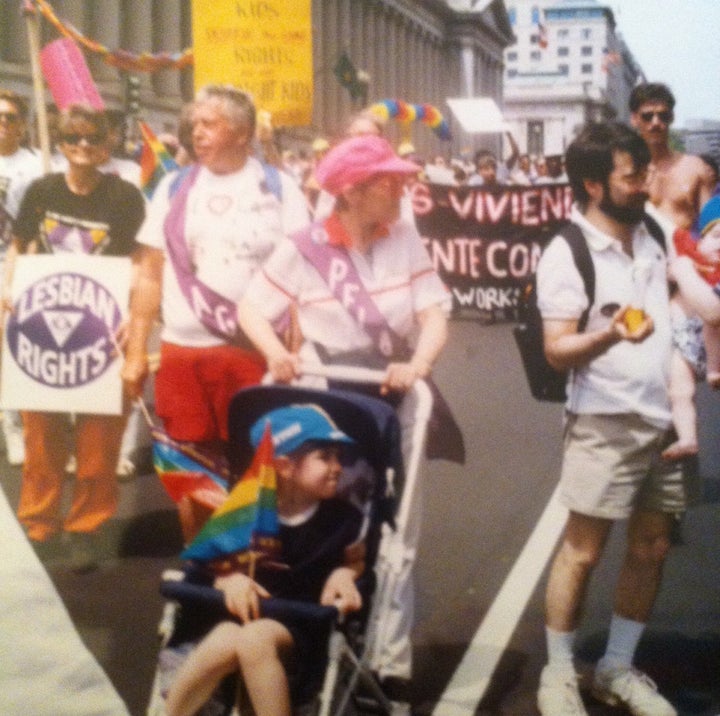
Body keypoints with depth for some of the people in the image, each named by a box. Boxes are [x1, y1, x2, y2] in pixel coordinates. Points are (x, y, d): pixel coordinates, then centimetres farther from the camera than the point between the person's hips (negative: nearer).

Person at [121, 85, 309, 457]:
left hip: (256, 350, -2)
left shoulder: (279, 188, 3)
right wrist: (136, 351, 7)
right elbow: (150, 274, 12)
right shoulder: (174, 188, 11)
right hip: (182, 350, 3)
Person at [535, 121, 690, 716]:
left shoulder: (653, 234, 6)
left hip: (665, 420, 7)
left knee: (652, 548, 12)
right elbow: (558, 350, -18)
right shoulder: (566, 254, -14)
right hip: (606, 425, -7)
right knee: (582, 550, -1)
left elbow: (681, 293, 26)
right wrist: (610, 333, -35)